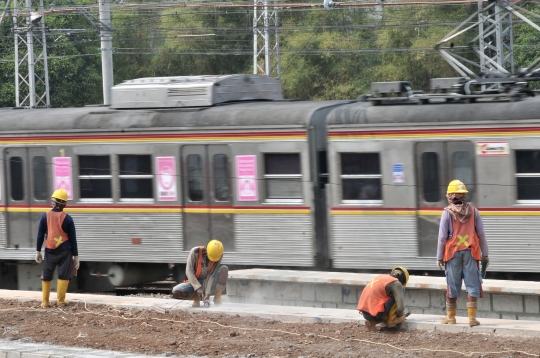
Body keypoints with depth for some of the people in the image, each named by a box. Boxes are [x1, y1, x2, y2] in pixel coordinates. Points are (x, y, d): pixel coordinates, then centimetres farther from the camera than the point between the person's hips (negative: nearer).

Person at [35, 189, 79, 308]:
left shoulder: (45, 216, -3)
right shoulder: (67, 218, -5)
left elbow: (40, 235, 0)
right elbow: (73, 239, -3)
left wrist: (38, 251, 8)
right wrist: (75, 255, 4)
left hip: (50, 250, 2)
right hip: (65, 250, -1)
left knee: (46, 276, 10)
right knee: (64, 275, 5)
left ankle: (45, 301, 10)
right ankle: (61, 301, 3)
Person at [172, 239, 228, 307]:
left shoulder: (218, 255, -14)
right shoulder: (195, 252, -19)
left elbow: (212, 275, -17)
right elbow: (189, 271, -19)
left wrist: (207, 292, -26)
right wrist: (198, 288, -28)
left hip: (208, 283, 1)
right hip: (195, 282, -1)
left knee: (224, 269, -24)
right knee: (176, 292, -28)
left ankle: (217, 297, -17)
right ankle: (196, 298, 0)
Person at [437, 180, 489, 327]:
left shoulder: (447, 212, -5)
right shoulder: (473, 211, 1)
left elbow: (442, 236, -5)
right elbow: (481, 234, 4)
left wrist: (439, 257, 2)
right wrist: (485, 254, 11)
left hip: (453, 252, -1)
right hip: (471, 252, 1)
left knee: (452, 285, 9)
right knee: (472, 284, 3)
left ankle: (451, 317, 17)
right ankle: (472, 317, -2)